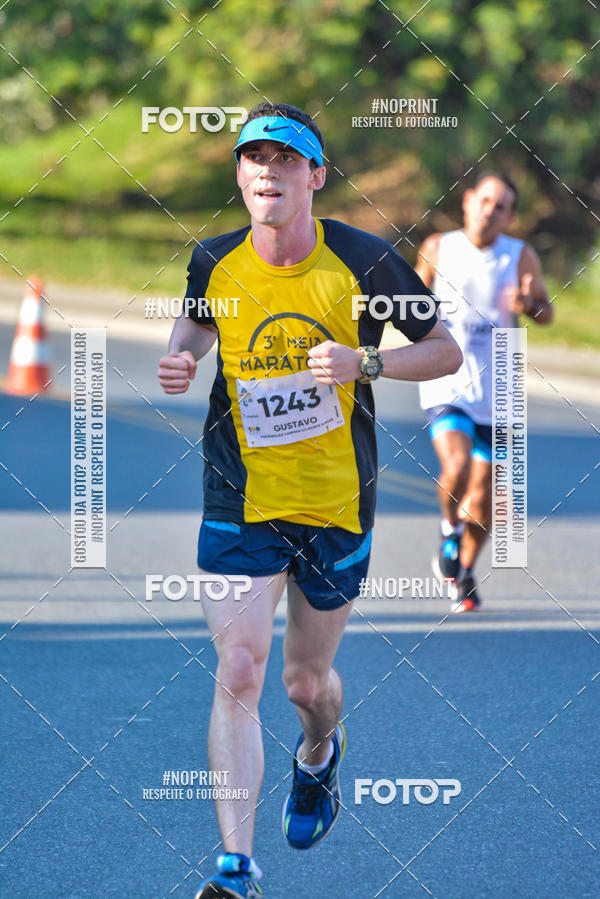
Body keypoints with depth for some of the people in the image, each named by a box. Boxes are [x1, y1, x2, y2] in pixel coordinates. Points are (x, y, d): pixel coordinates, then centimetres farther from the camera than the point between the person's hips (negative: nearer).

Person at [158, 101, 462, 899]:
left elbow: (448, 352, -3)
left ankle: (321, 752, 51)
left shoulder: (364, 261, -10)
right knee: (239, 671, -14)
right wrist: (179, 363, -6)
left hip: (336, 504, 0)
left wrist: (365, 362, -20)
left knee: (307, 681, 13)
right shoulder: (214, 264, -3)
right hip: (240, 500, 1)